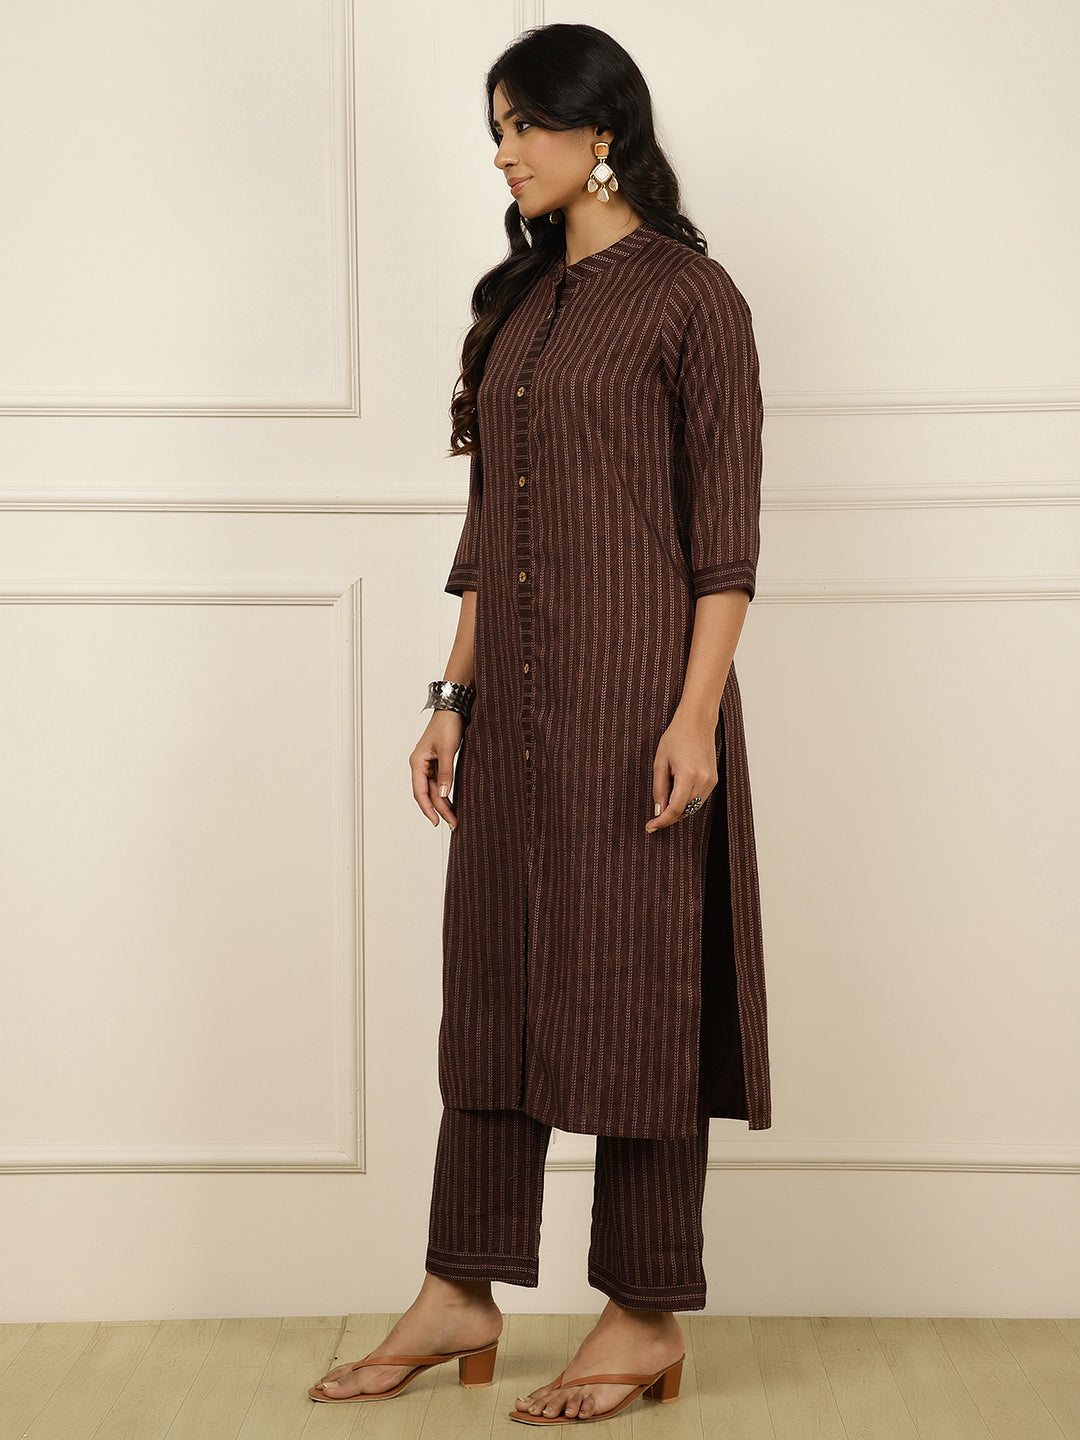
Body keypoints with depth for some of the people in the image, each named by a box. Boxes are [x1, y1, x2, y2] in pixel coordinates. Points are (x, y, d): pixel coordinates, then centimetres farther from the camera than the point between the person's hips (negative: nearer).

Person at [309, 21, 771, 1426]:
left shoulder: (690, 294, -5)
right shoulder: (521, 297, 15)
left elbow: (724, 530, -10)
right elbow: (490, 521, 15)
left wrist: (697, 712, -17)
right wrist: (453, 693, 11)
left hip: (631, 691, -7)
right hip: (516, 697, 7)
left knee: (634, 989, 0)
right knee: (493, 978, 10)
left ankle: (648, 1317, 12)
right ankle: (460, 1296, 20)